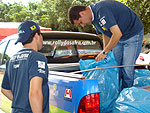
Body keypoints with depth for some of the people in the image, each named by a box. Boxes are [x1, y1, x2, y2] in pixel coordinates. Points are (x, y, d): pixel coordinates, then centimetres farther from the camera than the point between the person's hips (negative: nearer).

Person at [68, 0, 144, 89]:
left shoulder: (101, 11, -30)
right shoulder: (93, 16, 0)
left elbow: (117, 34, -33)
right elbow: (106, 34, 11)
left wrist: (105, 52, -22)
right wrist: (106, 55, 5)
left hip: (133, 34, -9)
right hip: (119, 38, 9)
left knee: (127, 69, -11)